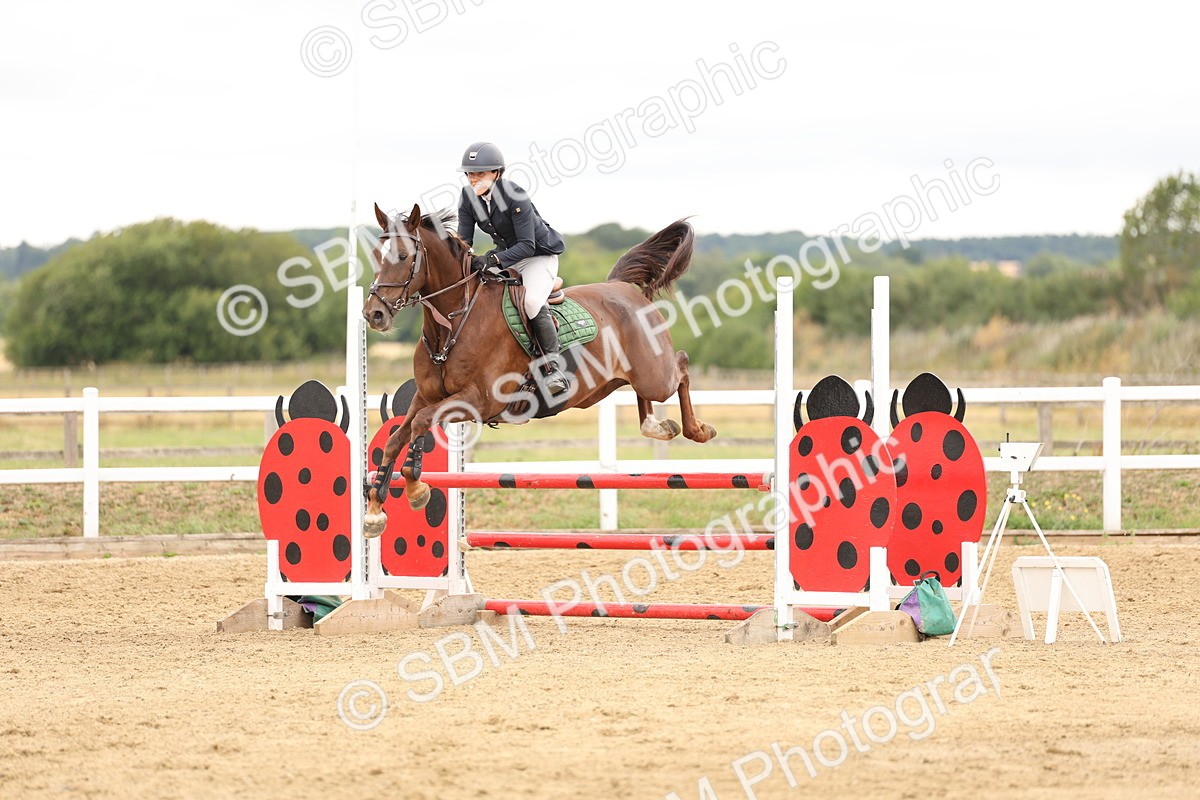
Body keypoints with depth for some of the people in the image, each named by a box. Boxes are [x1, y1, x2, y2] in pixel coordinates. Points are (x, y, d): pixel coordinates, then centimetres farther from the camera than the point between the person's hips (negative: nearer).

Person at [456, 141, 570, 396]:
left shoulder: (515, 196, -28)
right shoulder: (468, 197, -8)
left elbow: (527, 245, -29)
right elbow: (464, 240, -4)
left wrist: (494, 260, -42)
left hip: (539, 254, -8)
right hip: (506, 255, 8)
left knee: (533, 301, -33)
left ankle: (552, 367, -27)